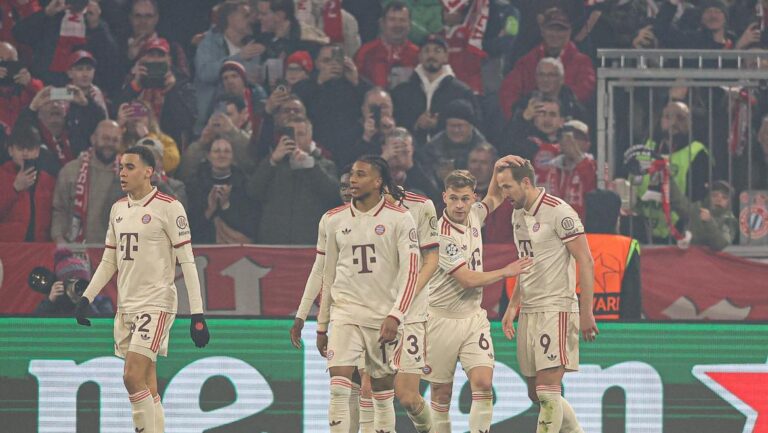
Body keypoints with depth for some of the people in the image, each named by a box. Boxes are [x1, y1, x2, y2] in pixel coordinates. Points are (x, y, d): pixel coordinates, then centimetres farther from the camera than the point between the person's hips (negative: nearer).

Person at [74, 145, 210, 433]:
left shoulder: (168, 207, -8)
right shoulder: (118, 209, 12)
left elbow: (187, 262, -10)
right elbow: (109, 261, 20)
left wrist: (197, 314, -14)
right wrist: (86, 298, 9)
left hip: (156, 304, -7)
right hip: (126, 306, 7)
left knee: (133, 377, -17)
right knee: (147, 387, 7)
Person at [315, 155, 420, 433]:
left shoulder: (399, 219, -2)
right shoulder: (335, 220, 8)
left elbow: (410, 272, -7)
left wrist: (395, 316, -18)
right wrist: (321, 326, 15)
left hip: (384, 316, -2)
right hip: (345, 313, 2)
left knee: (383, 393, 4)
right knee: (338, 387, -14)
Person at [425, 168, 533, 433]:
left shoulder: (473, 215, 3)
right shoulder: (441, 235, -18)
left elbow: (494, 198, 25)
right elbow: (467, 280, -20)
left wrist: (499, 170, 6)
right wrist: (505, 272, -7)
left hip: (474, 318, 5)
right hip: (442, 319, -5)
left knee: (483, 384, -12)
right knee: (441, 394, 3)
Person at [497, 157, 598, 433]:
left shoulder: (559, 212, -12)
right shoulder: (518, 215, 14)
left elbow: (585, 261, -12)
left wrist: (586, 313, -15)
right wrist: (512, 307, 17)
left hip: (556, 310, -9)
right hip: (529, 313, 9)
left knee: (547, 391, -13)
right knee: (536, 394, 9)